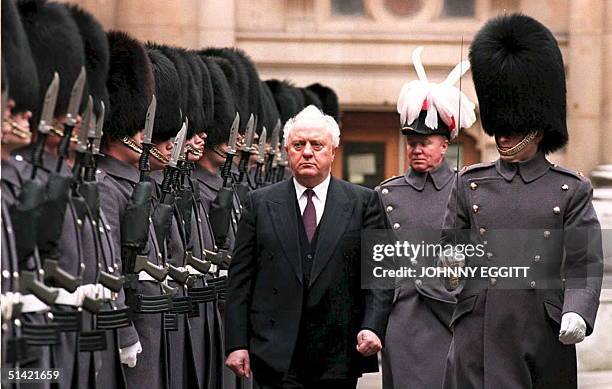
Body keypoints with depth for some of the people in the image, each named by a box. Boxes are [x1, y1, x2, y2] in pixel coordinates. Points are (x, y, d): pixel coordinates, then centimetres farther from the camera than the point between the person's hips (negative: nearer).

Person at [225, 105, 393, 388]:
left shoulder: (363, 203, 7)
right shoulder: (260, 203, 8)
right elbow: (240, 280, 6)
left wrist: (372, 327, -13)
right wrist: (237, 344, -2)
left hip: (339, 356, 1)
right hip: (276, 354, 0)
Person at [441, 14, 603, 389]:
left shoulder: (572, 190, 5)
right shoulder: (470, 184, 12)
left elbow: (585, 265, -1)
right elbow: (450, 243, 15)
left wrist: (577, 314, -18)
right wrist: (450, 260, -9)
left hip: (545, 337, -1)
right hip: (479, 339, 1)